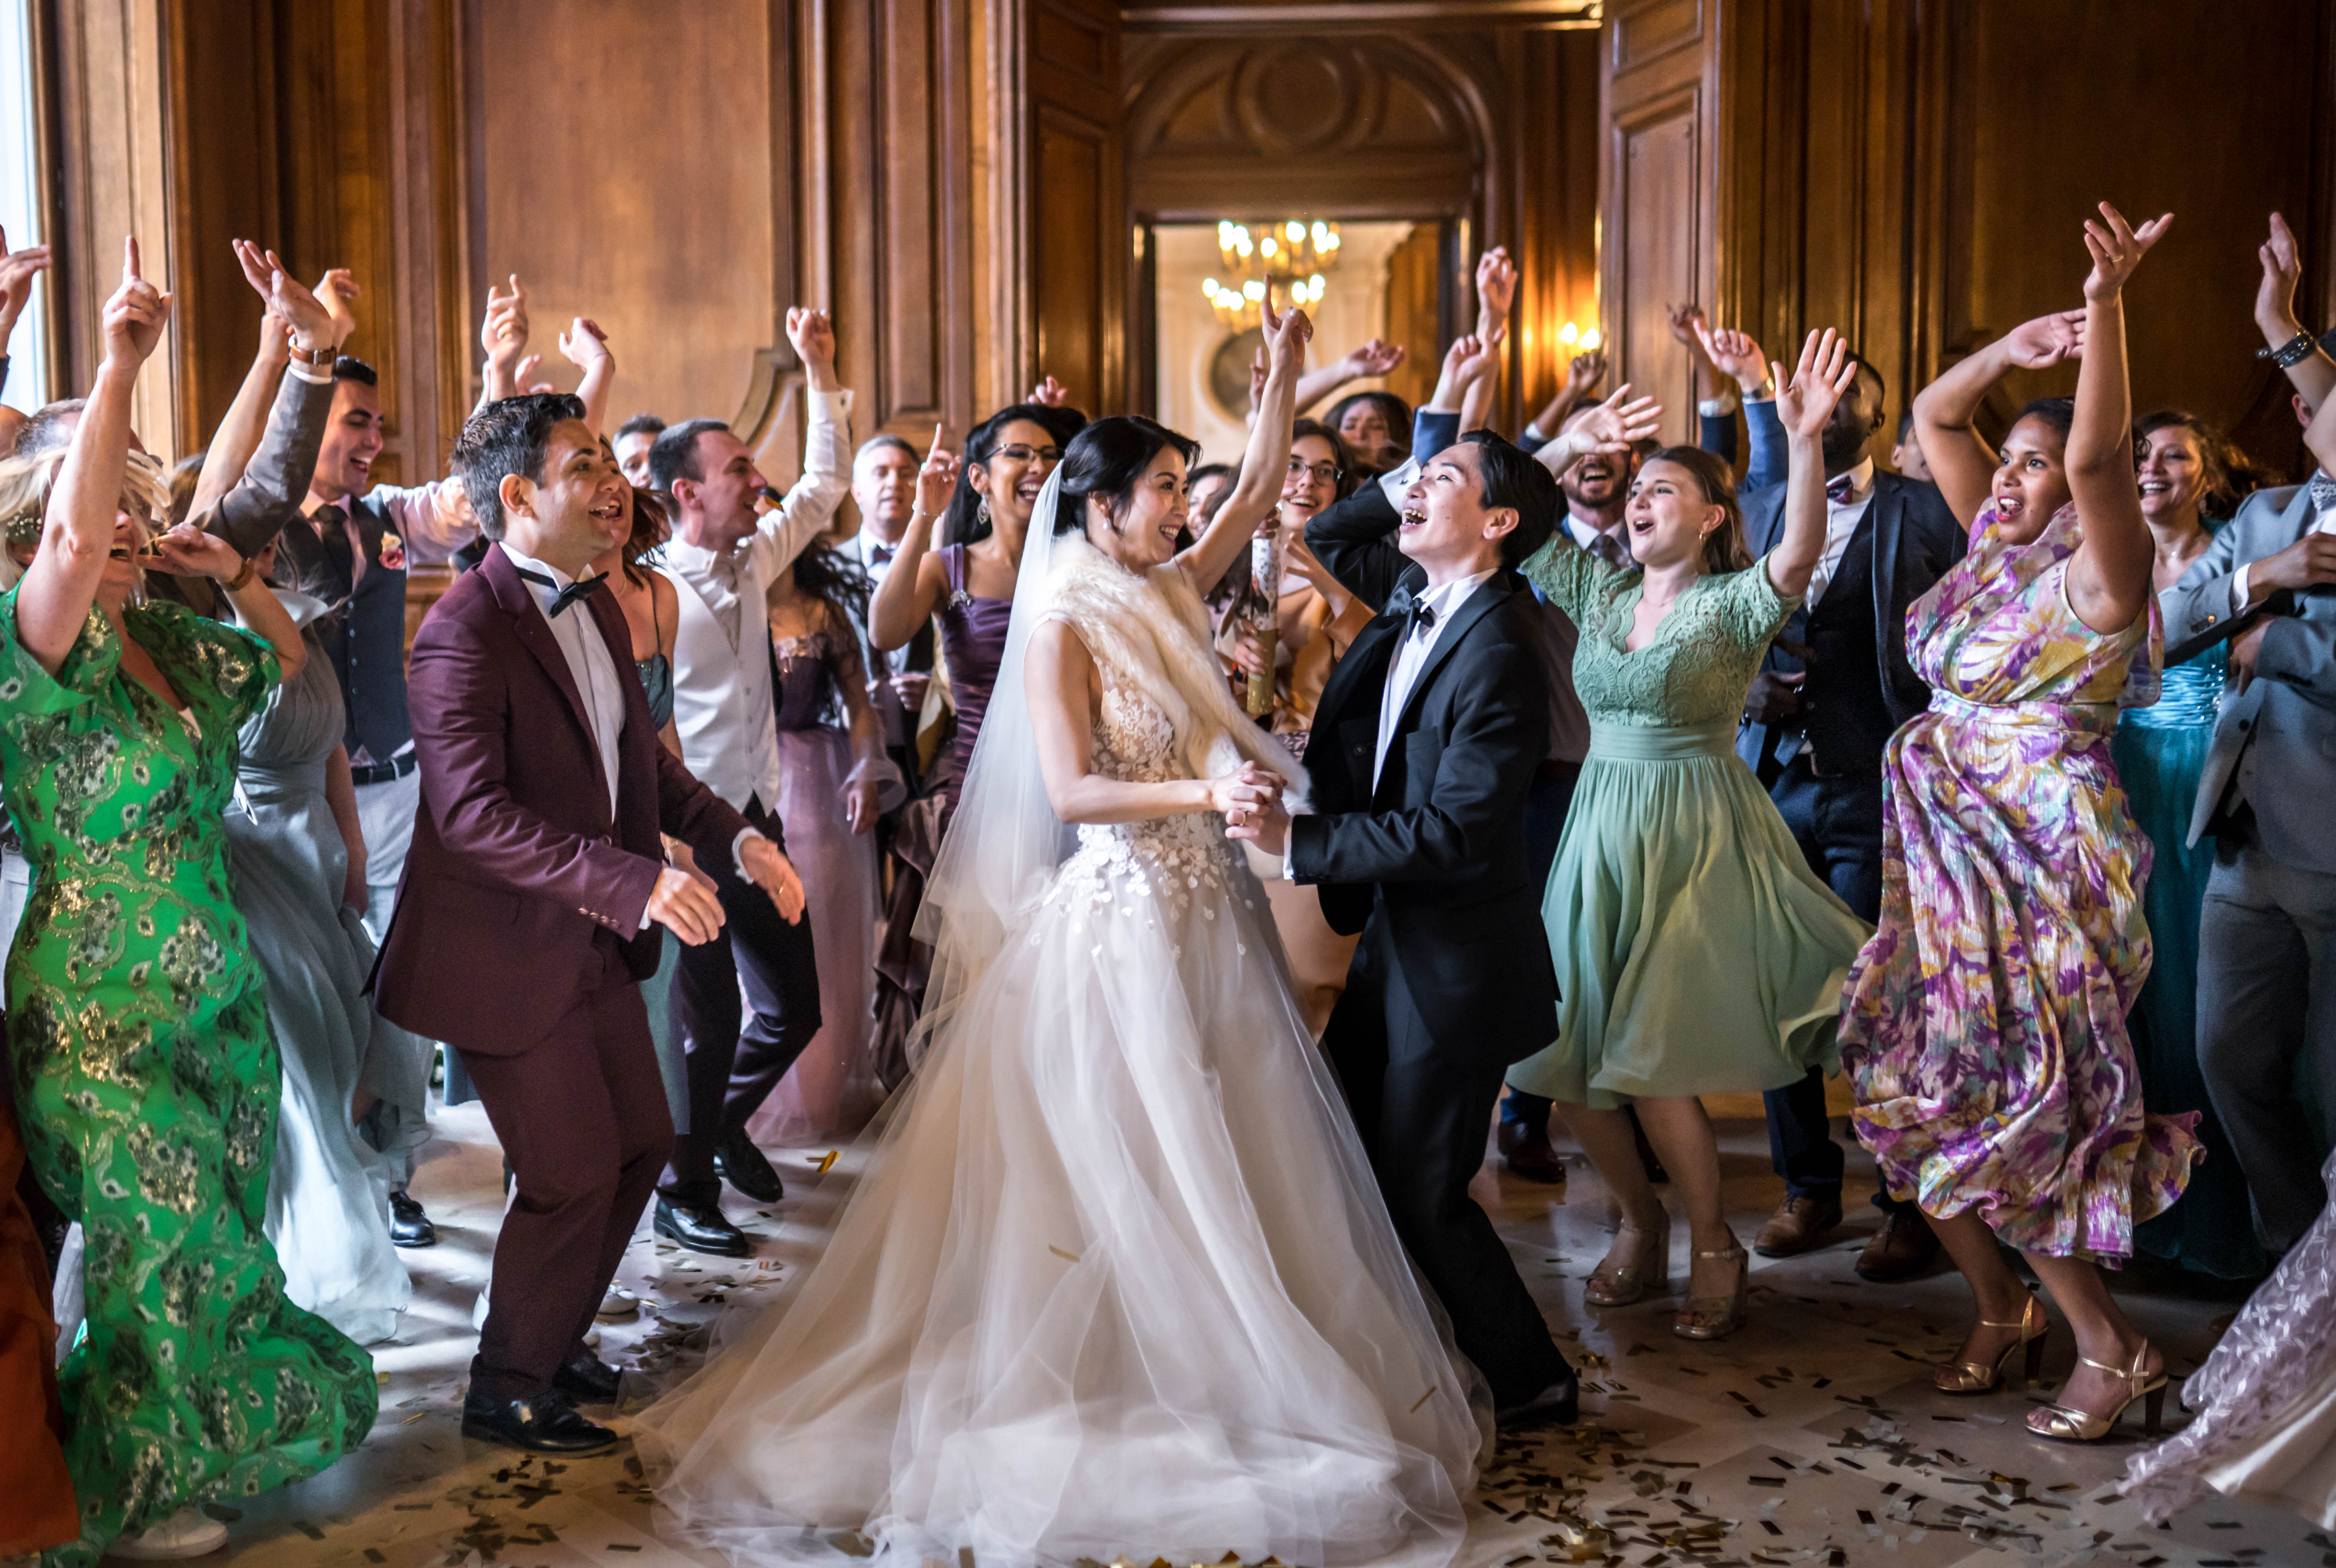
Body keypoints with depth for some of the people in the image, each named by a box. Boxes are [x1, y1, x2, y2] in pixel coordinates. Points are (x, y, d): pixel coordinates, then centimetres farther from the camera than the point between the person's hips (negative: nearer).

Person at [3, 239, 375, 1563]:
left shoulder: (172, 643, 7)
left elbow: (291, 664, 24)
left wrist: (241, 576, 6)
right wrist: (120, 362, -36)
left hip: (220, 995, 7)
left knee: (219, 1241, 16)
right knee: (167, 1254, 6)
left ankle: (188, 1449, 36)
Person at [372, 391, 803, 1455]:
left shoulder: (596, 608, 8)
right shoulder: (465, 630, -21)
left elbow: (642, 759, 17)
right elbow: (471, 811, -31)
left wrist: (737, 839, 0)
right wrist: (636, 879, -39)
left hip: (597, 941, 9)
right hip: (509, 953, -9)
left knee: (640, 1145, 16)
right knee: (574, 1175, -1)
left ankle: (551, 1342, 36)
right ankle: (507, 1392, 21)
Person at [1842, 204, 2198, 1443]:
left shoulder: (2097, 575, -11)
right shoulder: (1998, 550, 9)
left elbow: (2100, 458, -29)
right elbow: (1931, 419, 13)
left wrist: (2105, 307, -37)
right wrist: (2014, 344, -1)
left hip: (2044, 868, -8)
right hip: (1948, 861, 8)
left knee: (1996, 1115, -7)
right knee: (1916, 1095, 10)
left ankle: (2115, 1354, 8)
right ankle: (2003, 1311, 27)